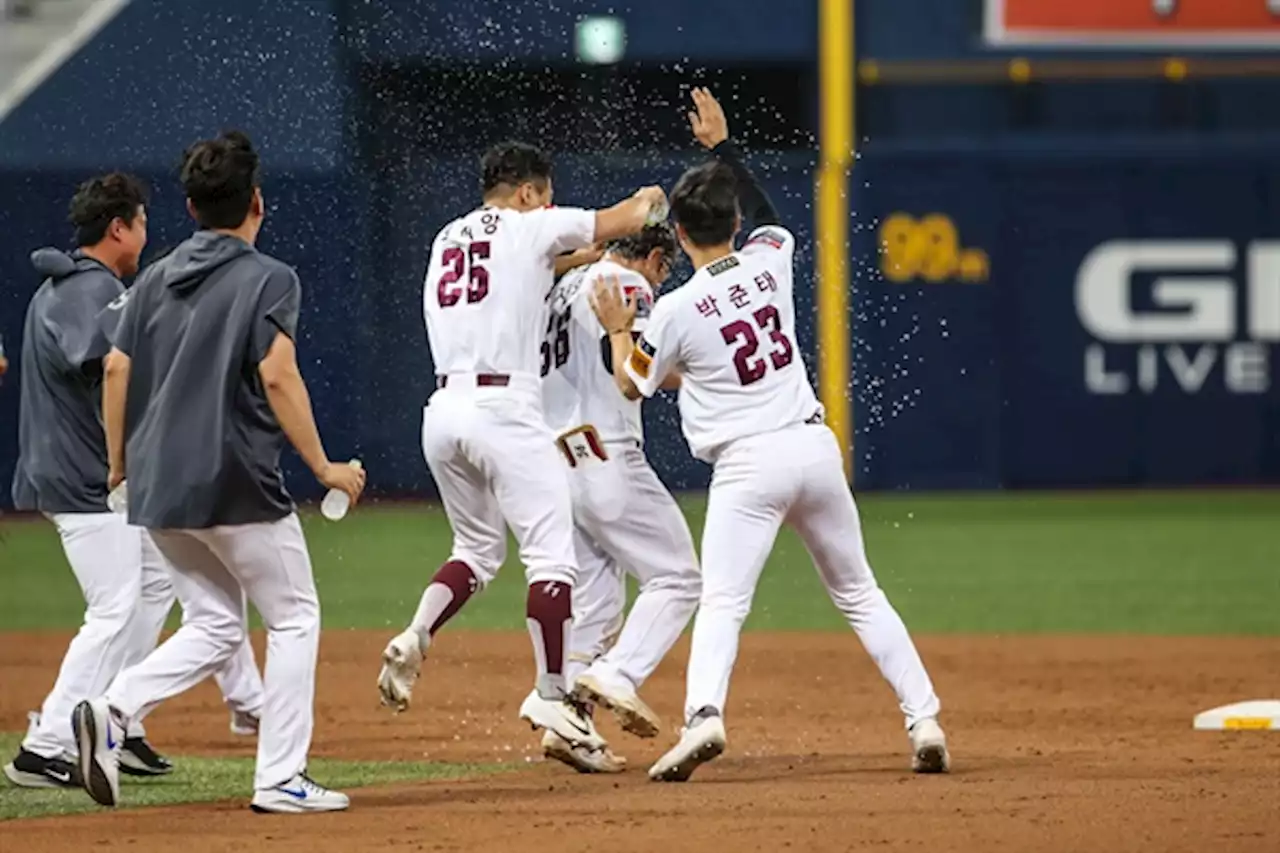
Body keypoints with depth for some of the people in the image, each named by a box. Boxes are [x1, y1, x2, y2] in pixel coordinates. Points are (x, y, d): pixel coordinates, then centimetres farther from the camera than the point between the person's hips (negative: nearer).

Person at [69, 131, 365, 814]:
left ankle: (112, 710, -8)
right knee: (295, 617, 8)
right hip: (234, 485, -6)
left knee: (214, 626, 16)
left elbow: (116, 369, 7)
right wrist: (323, 468, -10)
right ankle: (281, 778, 1)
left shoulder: (156, 279, 11)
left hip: (157, 490, 6)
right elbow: (278, 378, -16)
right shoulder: (268, 279, -7)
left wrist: (118, 464, 18)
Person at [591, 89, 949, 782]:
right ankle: (924, 720, 6)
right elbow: (766, 214, 29)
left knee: (722, 602, -9)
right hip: (814, 446, 5)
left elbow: (632, 385, 8)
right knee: (859, 594, 14)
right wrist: (723, 146, 33)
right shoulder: (770, 261, 4)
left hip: (748, 463, -5)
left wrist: (618, 329, 22)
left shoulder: (677, 310, -7)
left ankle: (703, 715, -32)